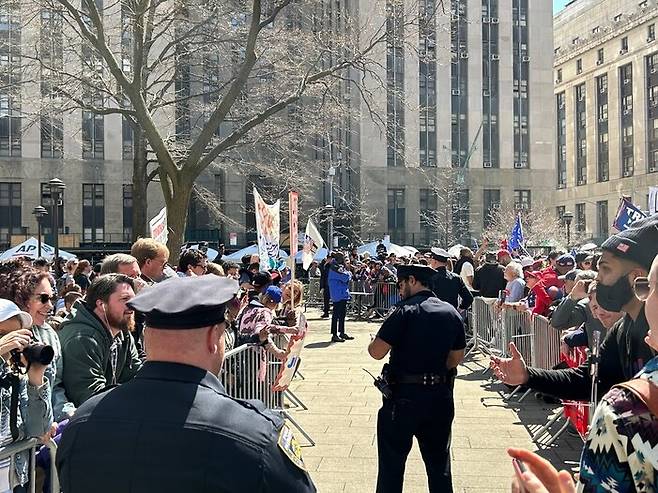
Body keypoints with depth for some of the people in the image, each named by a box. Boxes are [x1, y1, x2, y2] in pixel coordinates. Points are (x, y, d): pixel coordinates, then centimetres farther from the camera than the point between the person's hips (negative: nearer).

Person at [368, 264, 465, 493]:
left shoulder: (405, 312, -14)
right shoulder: (452, 313, 4)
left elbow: (377, 352, -15)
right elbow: (456, 358, 9)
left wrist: (373, 342, 6)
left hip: (404, 395, -5)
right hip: (440, 396, 5)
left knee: (392, 463, 9)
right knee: (439, 462, 19)